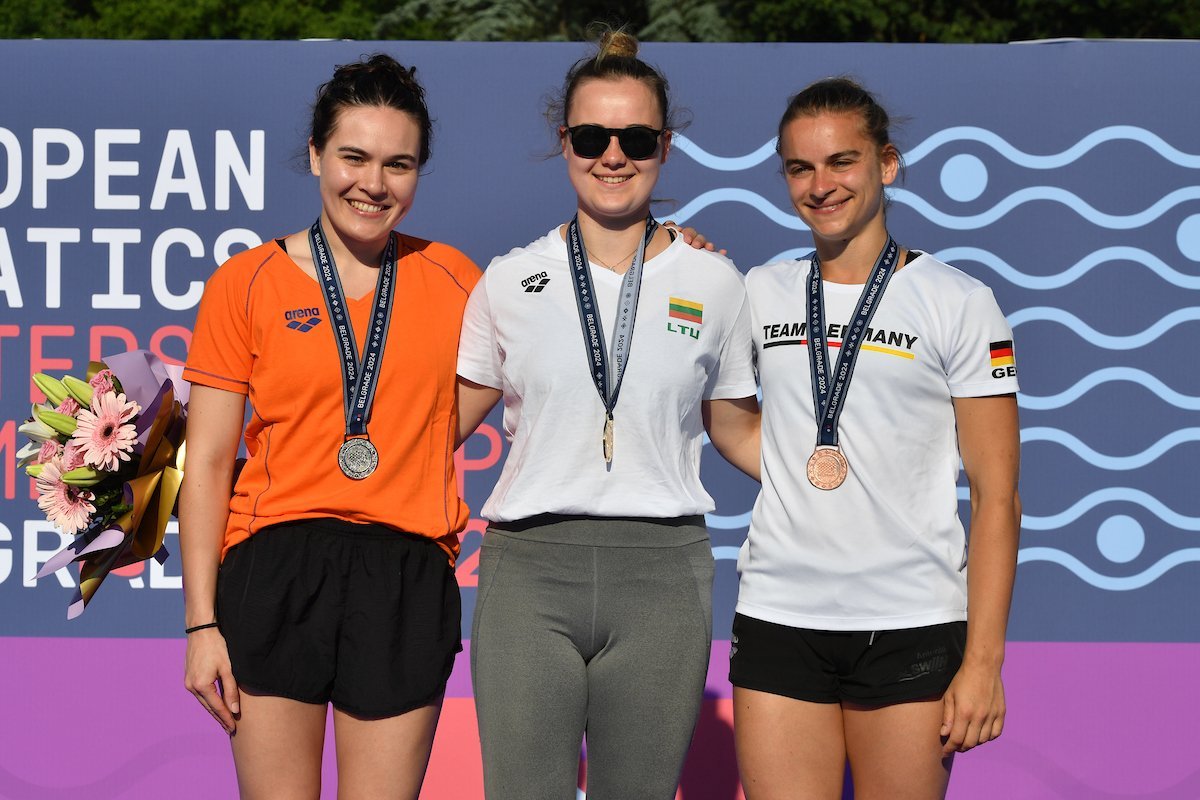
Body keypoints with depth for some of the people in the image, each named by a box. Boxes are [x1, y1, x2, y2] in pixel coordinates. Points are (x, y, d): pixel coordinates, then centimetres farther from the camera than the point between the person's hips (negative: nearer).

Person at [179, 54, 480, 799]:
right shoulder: (248, 283, 3)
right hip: (277, 569, -1)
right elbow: (208, 463, 2)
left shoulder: (451, 278, 8)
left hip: (408, 578, 1)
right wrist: (202, 622, -4)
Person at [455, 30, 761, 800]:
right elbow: (445, 420, 15)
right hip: (529, 570, 0)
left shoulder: (712, 283, 7)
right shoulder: (511, 281, 7)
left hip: (662, 572, 0)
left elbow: (738, 431, 16)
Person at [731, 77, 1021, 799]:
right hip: (778, 622, 3)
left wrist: (983, 662, -9)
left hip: (912, 630, -3)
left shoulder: (959, 303, 0)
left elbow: (997, 497, -2)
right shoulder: (757, 295, 10)